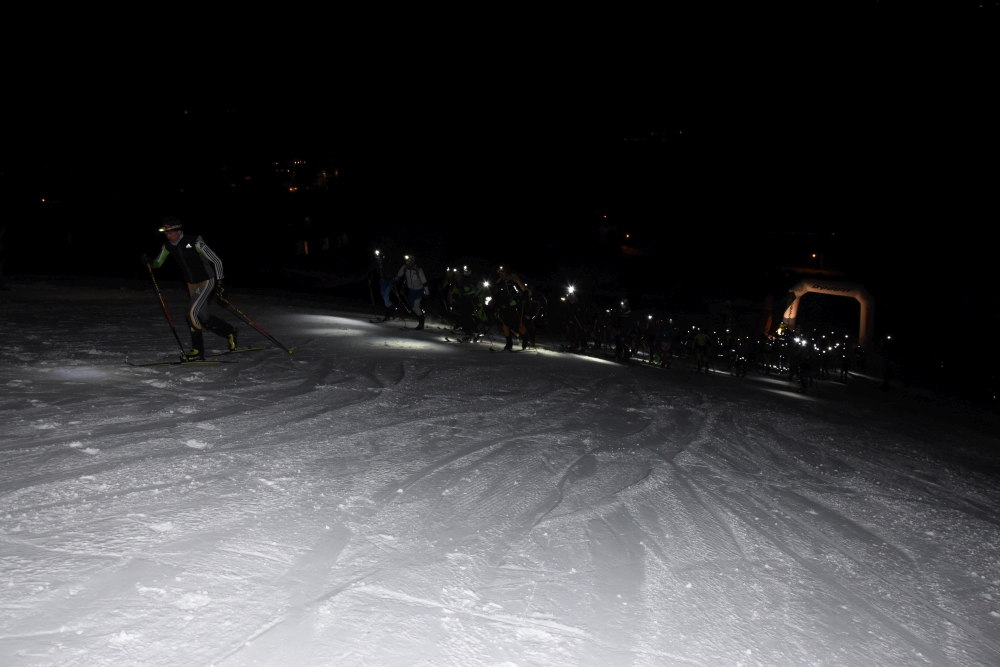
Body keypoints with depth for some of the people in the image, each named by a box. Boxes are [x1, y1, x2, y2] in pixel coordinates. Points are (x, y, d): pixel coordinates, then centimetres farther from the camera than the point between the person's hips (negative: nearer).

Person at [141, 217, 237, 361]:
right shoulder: (168, 246, -4)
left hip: (206, 281, -7)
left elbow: (216, 261, -16)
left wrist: (219, 281, -18)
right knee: (201, 317, 10)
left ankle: (197, 349, -9)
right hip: (192, 284, 7)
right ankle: (230, 332, 32)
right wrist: (149, 262, -15)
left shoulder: (194, 242, -22)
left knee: (191, 312, -19)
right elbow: (158, 263, 7)